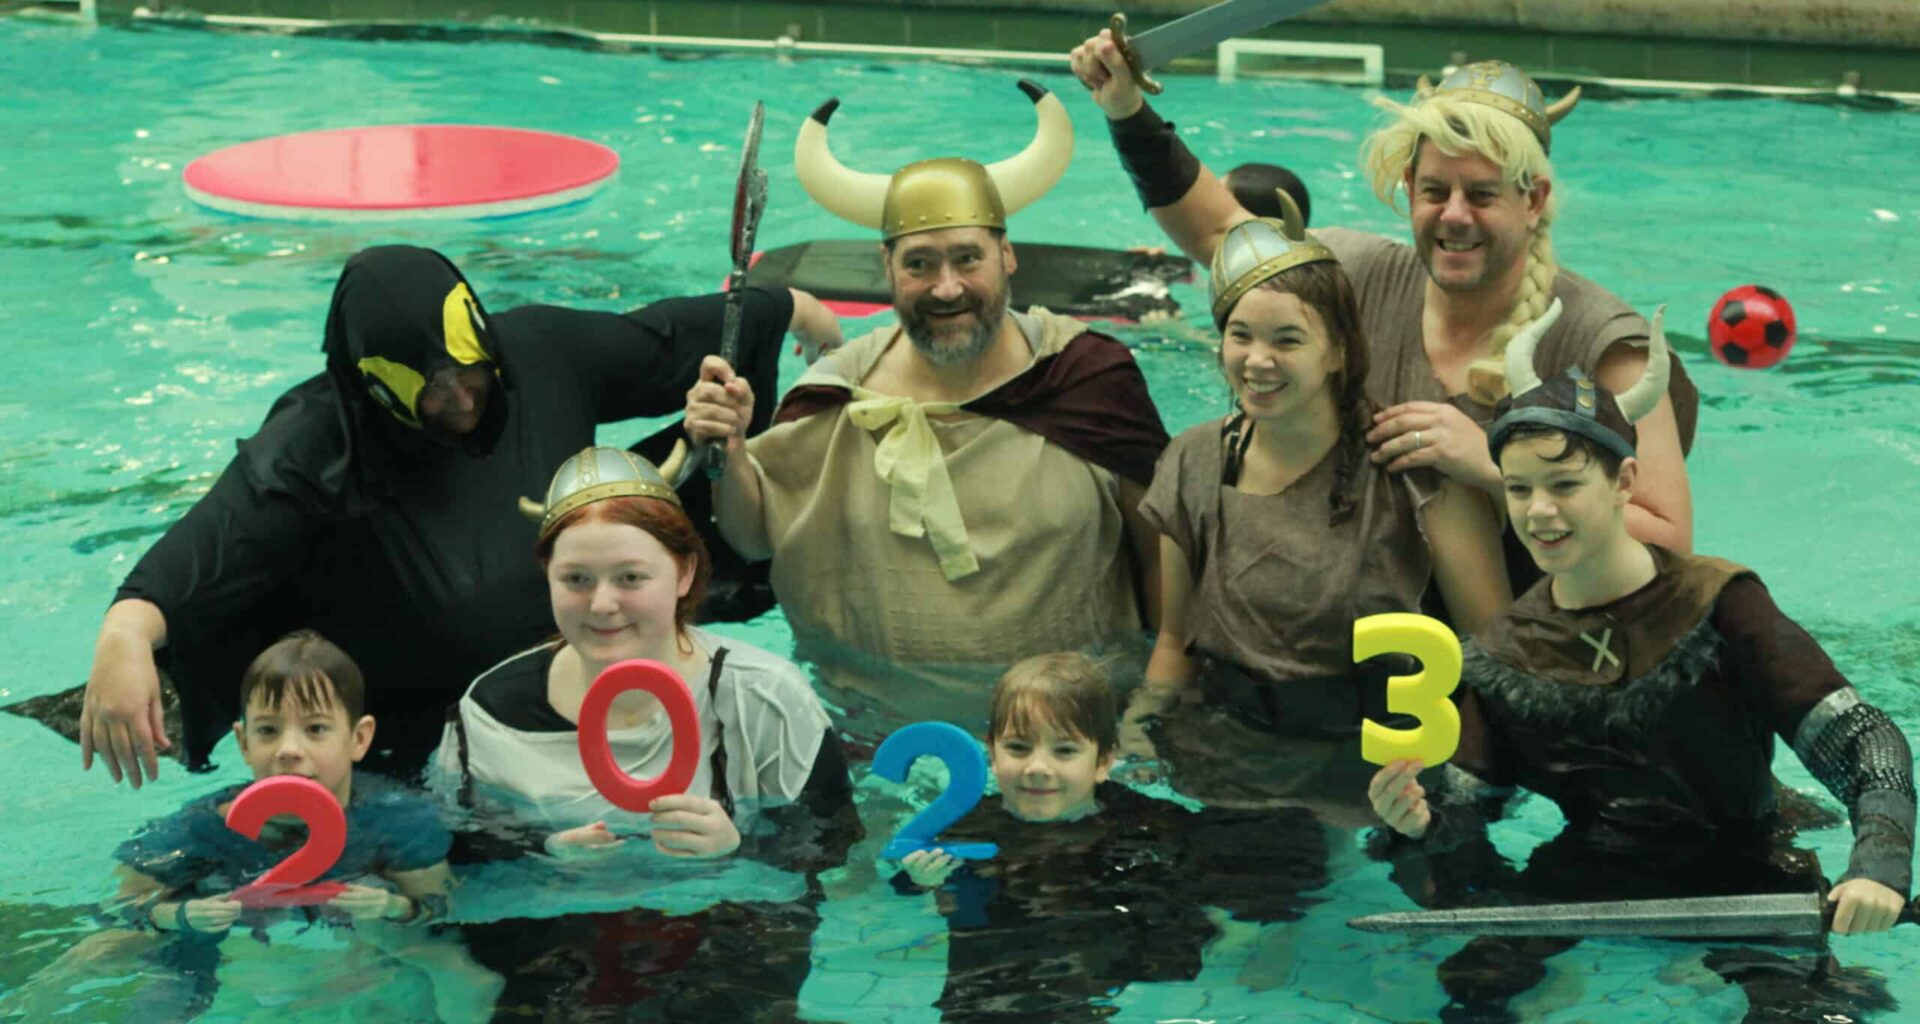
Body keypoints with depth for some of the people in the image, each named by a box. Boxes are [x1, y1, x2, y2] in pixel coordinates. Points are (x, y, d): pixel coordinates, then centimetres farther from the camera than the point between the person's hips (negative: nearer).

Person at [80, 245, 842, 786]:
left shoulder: (540, 353, -4)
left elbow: (659, 342, 13)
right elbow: (218, 536, -37)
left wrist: (795, 310, 29)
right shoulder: (315, 448, -20)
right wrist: (126, 629, -58)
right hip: (413, 767, -4)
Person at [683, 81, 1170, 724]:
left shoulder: (1089, 375, -1)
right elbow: (756, 538, 7)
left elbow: (1160, 552, 4)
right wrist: (731, 454, -11)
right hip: (869, 707, 2)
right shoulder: (841, 391, 3)